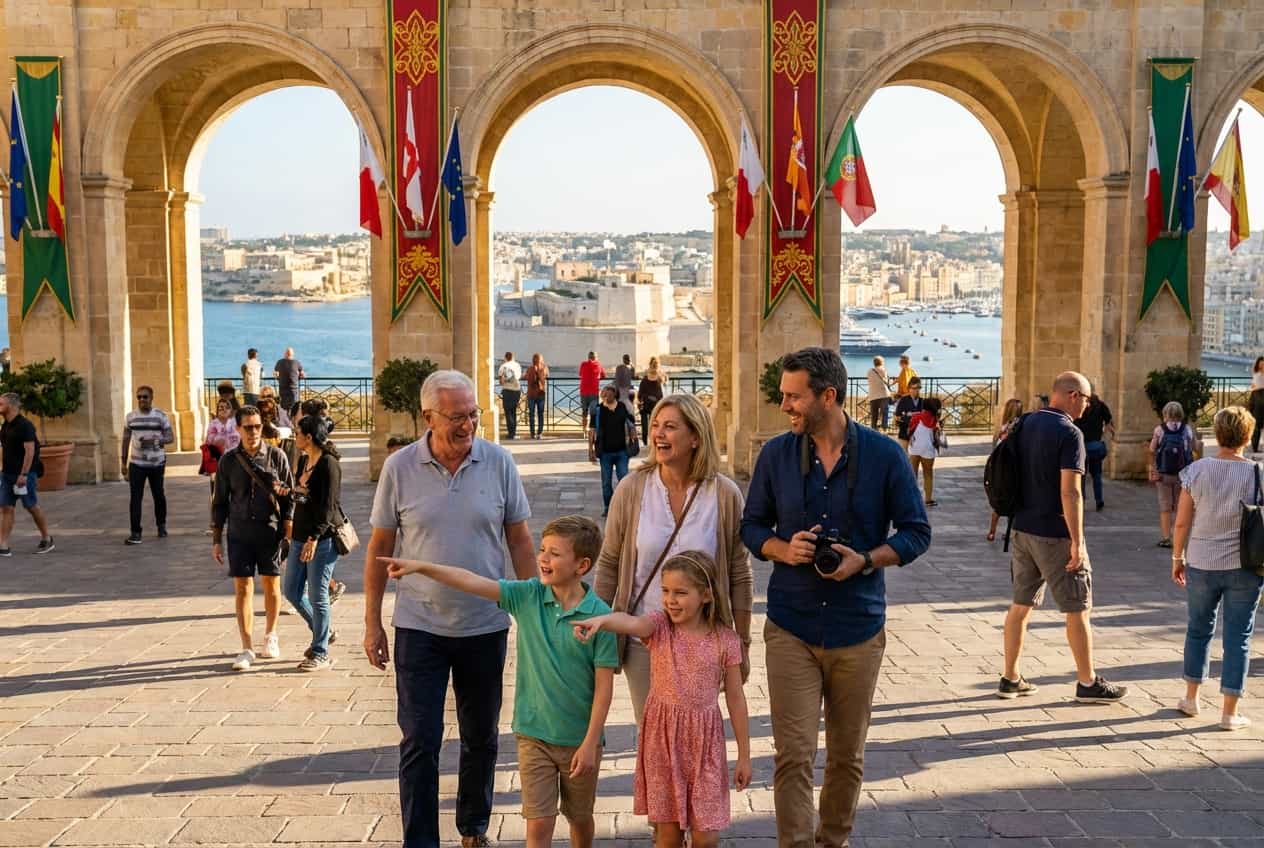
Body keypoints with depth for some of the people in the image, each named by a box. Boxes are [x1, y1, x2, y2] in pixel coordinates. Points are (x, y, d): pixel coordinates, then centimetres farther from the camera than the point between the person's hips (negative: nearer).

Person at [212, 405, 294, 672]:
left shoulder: (277, 456, -1)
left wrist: (288, 533, -3)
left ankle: (270, 637, 29)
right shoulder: (229, 460, 3)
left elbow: (289, 497, 2)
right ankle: (247, 649, 4)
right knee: (242, 589, -1)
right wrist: (216, 540, 5)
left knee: (271, 585, 9)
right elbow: (219, 502, 8)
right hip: (239, 534, 1)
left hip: (270, 531, -1)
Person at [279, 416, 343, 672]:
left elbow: (329, 505, -19)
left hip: (322, 538, -9)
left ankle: (321, 654, 9)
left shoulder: (329, 464, -14)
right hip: (300, 536, 9)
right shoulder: (303, 461, 12)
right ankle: (324, 631, 31)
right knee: (292, 591, 11)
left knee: (317, 595, -2)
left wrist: (314, 538, -22)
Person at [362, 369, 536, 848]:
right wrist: (372, 623, 1)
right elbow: (379, 548, 1)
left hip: (485, 626, 2)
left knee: (481, 737, 16)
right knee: (420, 741, 2)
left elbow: (519, 541, 2)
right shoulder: (399, 468, -7)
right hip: (419, 627, -1)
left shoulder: (499, 462, -6)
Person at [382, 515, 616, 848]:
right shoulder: (528, 596, -6)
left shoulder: (599, 615, -16)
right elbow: (472, 582, -12)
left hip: (579, 739, -2)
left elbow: (604, 686, -13)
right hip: (533, 734, 2)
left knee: (581, 819, 19)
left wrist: (590, 744, -13)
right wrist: (420, 567, -22)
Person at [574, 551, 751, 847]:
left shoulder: (725, 640, -5)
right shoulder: (659, 626, -5)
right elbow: (631, 622, -29)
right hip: (662, 736, 1)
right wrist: (601, 620, -52)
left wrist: (744, 756, 5)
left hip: (704, 739, 0)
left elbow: (735, 698, 1)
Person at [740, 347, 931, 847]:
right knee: (793, 755, -5)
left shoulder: (884, 455, -4)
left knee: (847, 755, 14)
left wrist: (866, 560, -16)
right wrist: (782, 549, -13)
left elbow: (916, 532, 1)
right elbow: (752, 525, 9)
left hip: (859, 629, 0)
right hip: (790, 629, 0)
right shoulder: (776, 454, 0)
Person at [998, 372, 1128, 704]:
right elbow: (1070, 492, -22)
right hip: (1055, 534, -7)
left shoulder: (1026, 424, 7)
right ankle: (1088, 683, 15)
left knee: (1021, 604, 13)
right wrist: (1077, 542, -19)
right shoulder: (1069, 433, -16)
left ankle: (1010, 679, 18)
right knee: (1077, 610, 5)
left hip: (1022, 528, 7)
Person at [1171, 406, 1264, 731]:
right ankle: (1229, 713, 11)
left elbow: (1182, 522, -4)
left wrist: (1177, 558, 8)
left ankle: (1192, 698, 29)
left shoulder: (1196, 470, -7)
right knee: (1237, 637, 7)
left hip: (1202, 565, 1)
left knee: (1199, 630, 18)